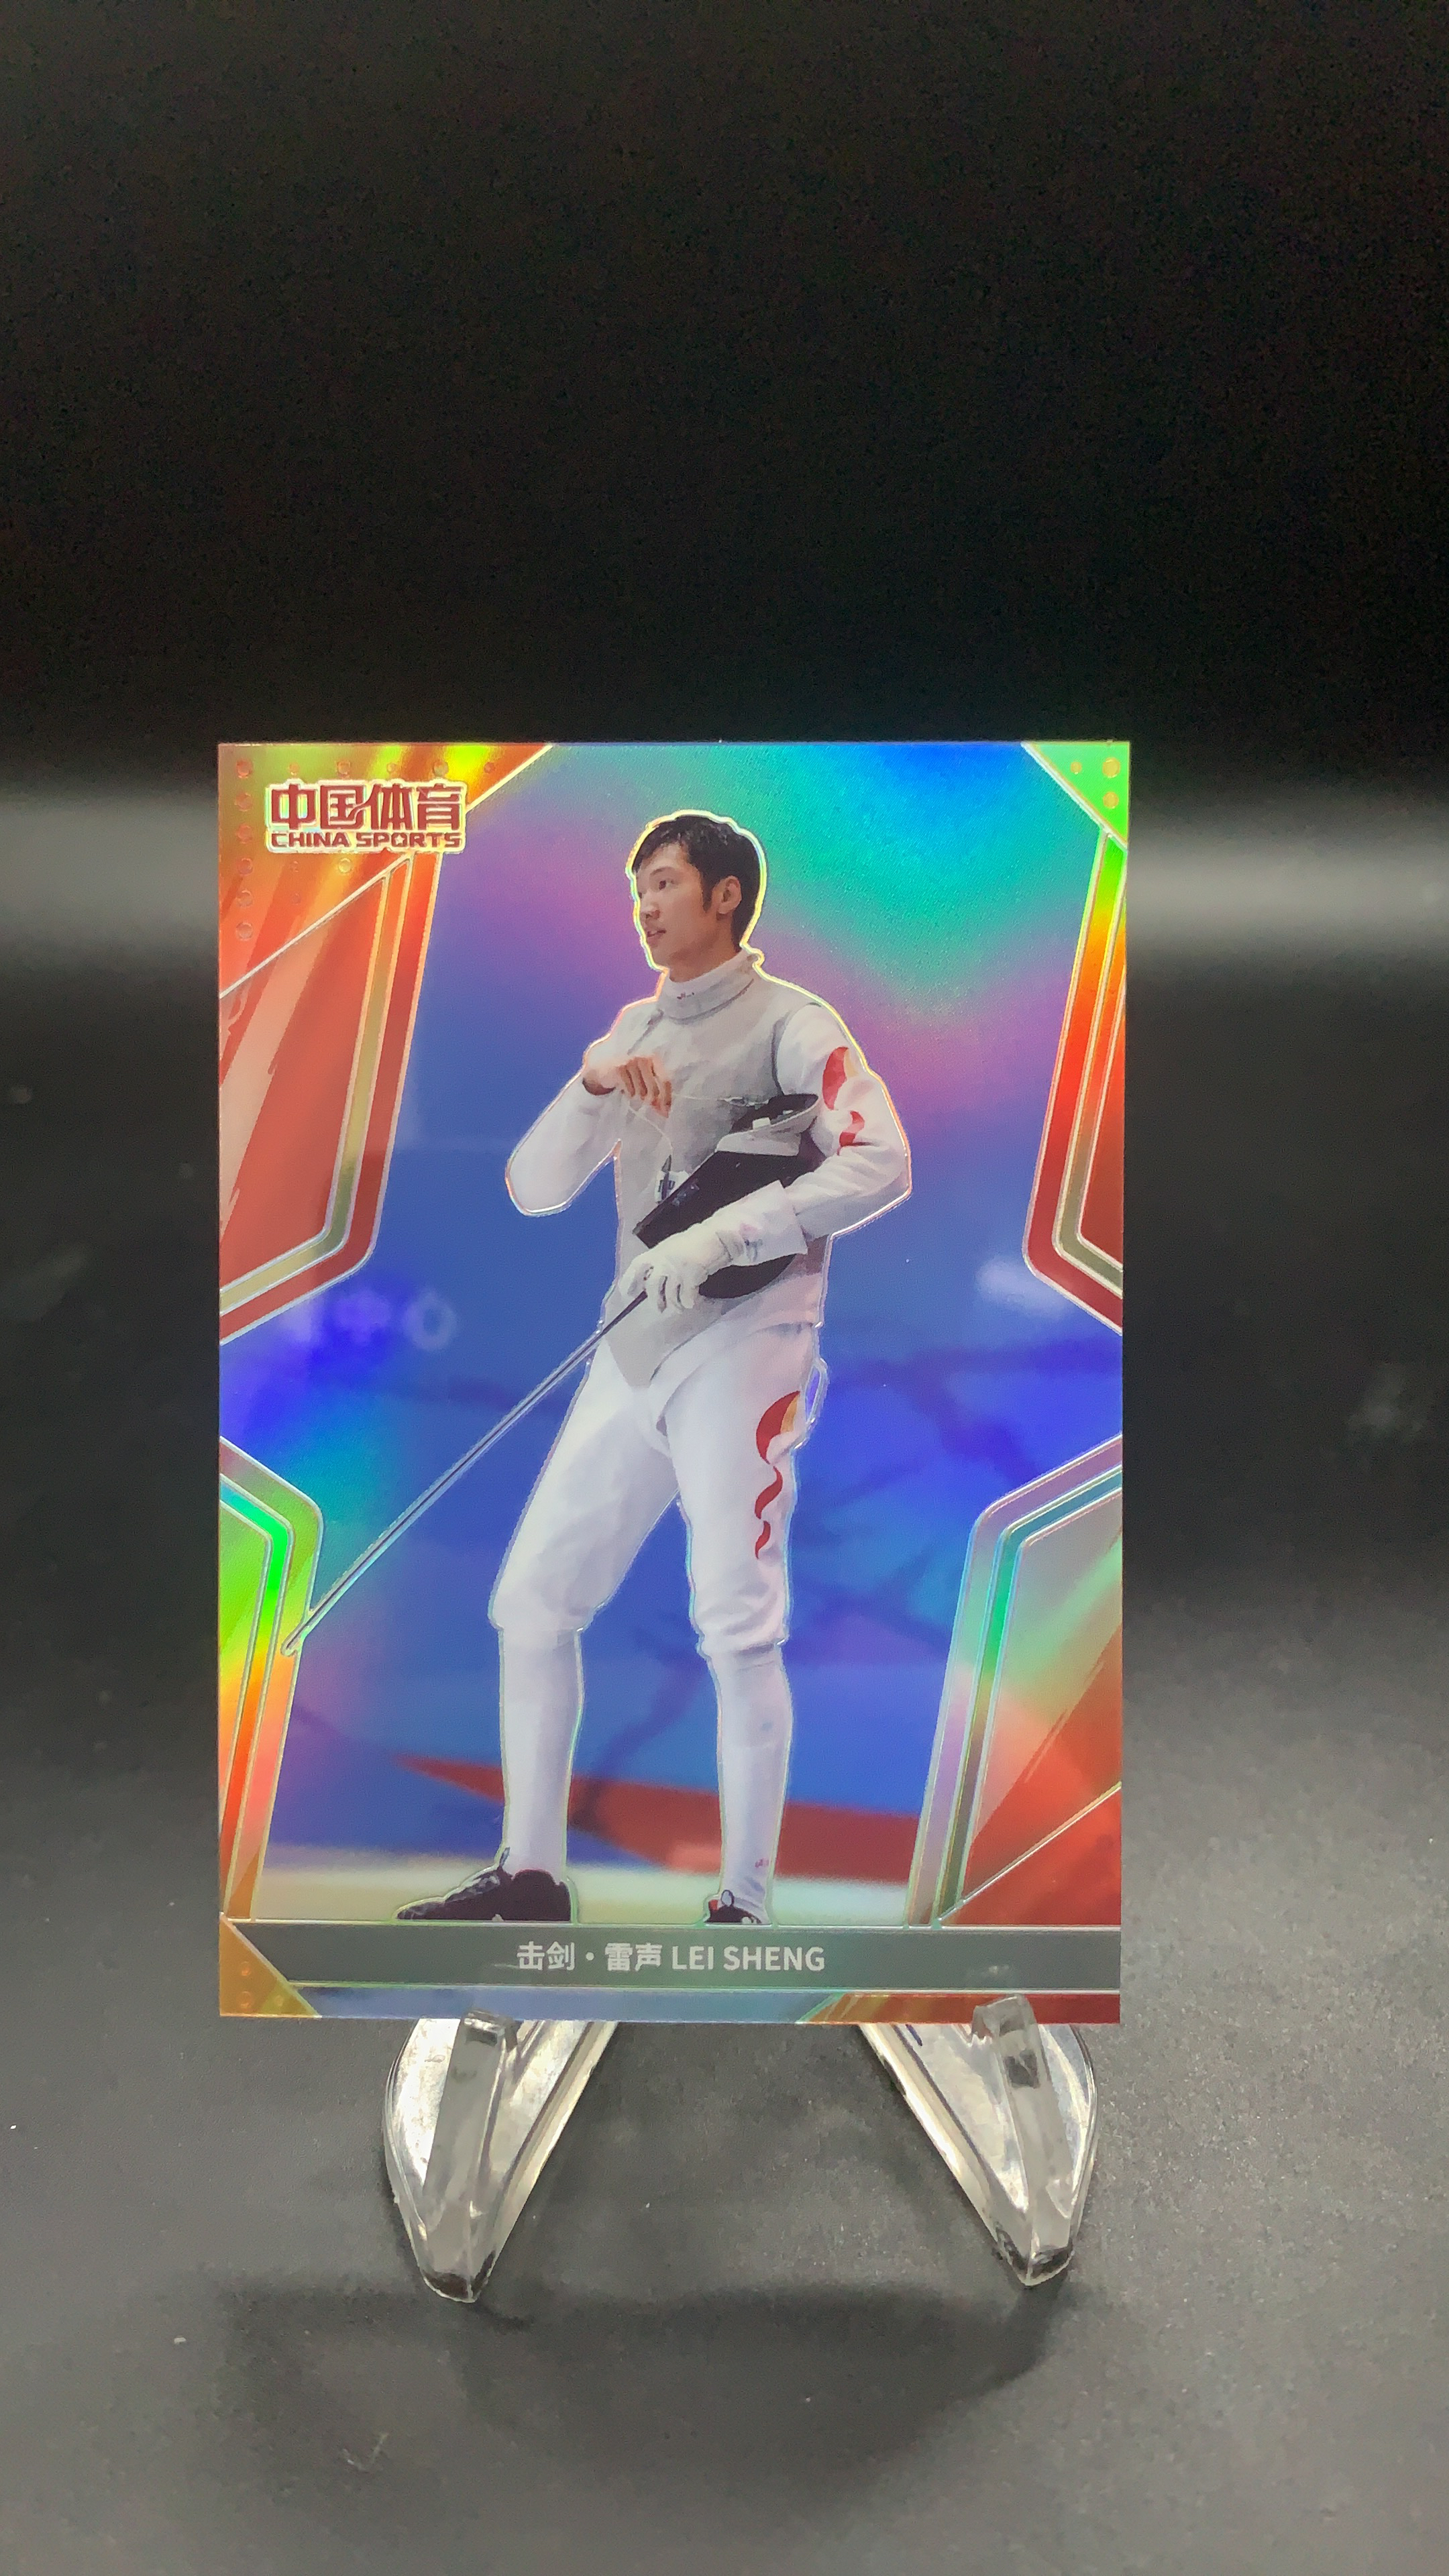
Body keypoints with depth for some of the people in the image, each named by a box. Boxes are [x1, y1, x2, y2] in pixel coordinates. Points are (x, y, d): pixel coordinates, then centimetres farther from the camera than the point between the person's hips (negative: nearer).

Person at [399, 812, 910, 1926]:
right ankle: (531, 1873, 20)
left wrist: (720, 1236, -24)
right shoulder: (635, 1028, 17)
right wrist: (592, 1084, -6)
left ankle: (746, 1903, 7)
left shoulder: (791, 1021, -1)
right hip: (631, 1353, 7)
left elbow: (880, 1163, -16)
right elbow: (534, 1189, 11)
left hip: (744, 1345, -6)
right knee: (533, 1601, 7)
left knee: (736, 1628, -7)